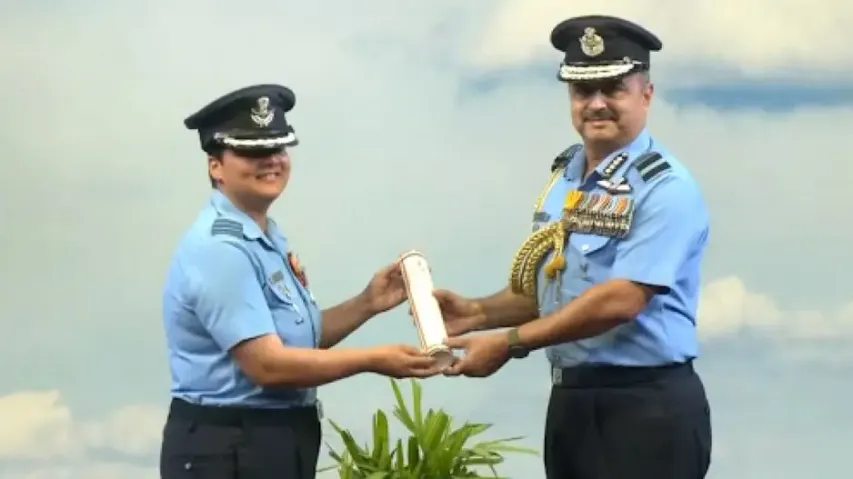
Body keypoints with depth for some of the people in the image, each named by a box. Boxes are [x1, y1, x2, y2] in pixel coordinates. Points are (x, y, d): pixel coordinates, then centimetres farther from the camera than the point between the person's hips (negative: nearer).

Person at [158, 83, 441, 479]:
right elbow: (268, 364, -24)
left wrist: (367, 304, 3)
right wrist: (373, 360, -19)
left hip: (277, 443, 10)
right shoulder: (220, 249, -19)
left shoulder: (269, 238, 12)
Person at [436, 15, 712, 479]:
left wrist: (509, 343, -19)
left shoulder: (665, 188, -14)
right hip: (570, 402, 8)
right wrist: (477, 312, 1)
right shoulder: (562, 177, 11)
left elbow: (620, 299, -22)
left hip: (646, 409, -7)